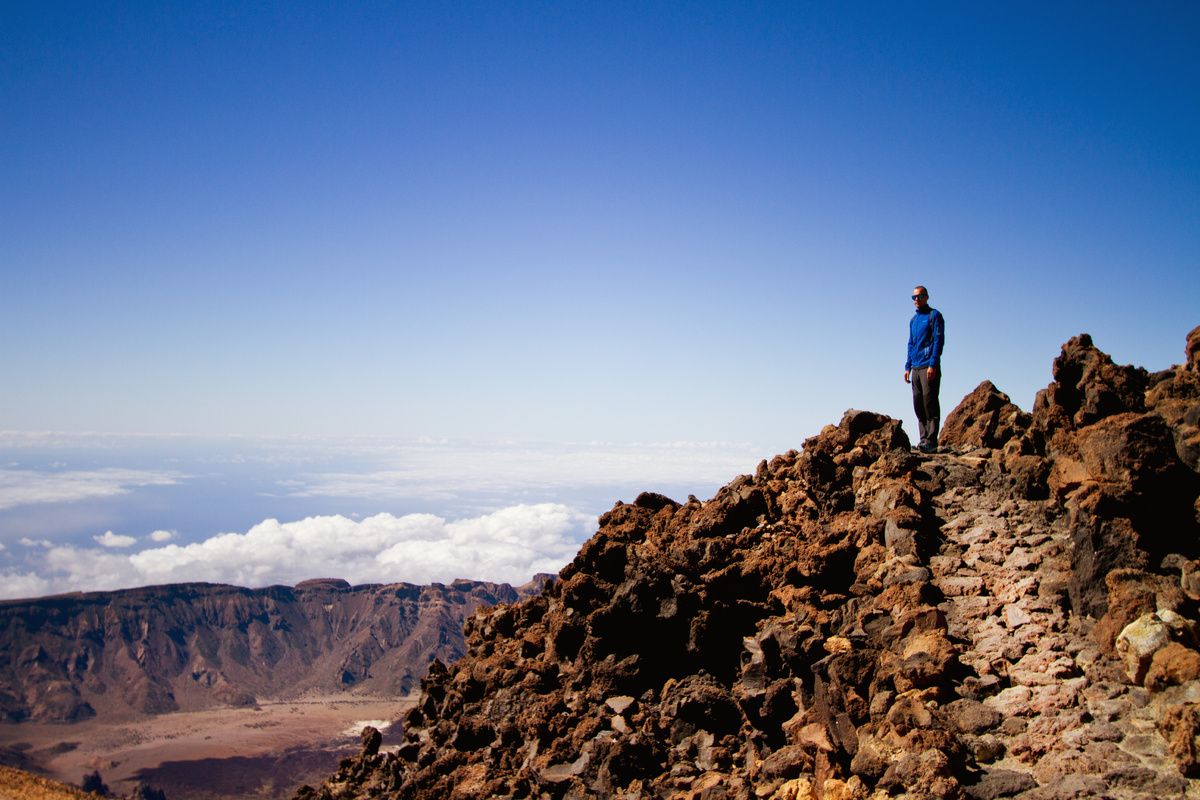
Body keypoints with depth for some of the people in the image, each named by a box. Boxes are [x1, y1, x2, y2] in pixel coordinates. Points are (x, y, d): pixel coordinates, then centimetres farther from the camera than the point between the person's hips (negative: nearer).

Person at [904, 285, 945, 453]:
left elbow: (939, 341, -10)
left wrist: (933, 365, -17)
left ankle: (931, 442, -11)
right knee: (918, 405, 5)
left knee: (930, 404, -10)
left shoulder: (934, 315, -2)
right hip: (915, 368, 7)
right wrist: (907, 367, 17)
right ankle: (924, 440, 9)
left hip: (929, 368, -7)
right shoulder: (913, 320, 20)